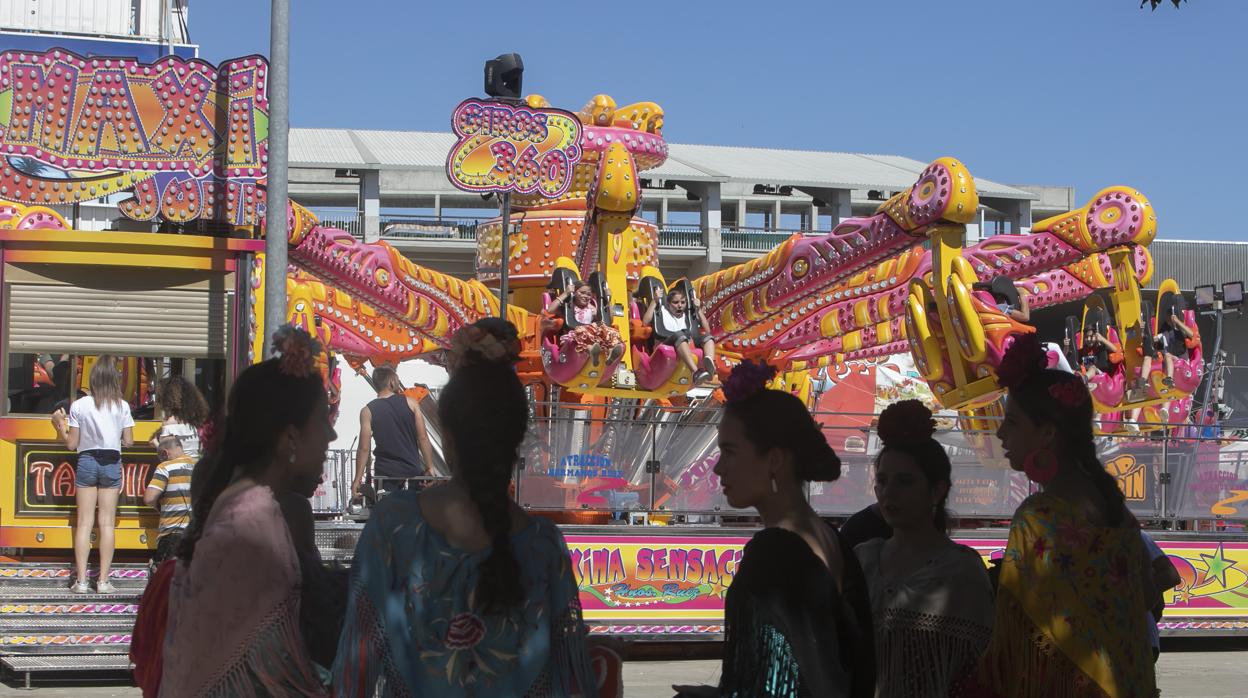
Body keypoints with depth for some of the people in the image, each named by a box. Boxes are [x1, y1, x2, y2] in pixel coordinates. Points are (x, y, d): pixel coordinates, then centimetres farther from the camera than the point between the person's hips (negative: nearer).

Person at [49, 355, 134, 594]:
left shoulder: (79, 405, -5)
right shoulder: (122, 406, -3)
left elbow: (71, 444, -3)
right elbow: (128, 442, -1)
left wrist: (59, 424, 13)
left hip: (87, 461, 0)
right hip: (112, 462, 0)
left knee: (84, 522, 3)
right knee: (107, 523, 3)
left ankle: (81, 581, -1)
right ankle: (103, 581, 1)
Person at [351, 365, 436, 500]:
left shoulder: (368, 411, -3)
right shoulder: (411, 403, -1)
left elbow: (364, 448, -5)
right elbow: (423, 438, -2)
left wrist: (358, 479, 0)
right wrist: (430, 469, 5)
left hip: (385, 473, 0)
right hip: (413, 471, 0)